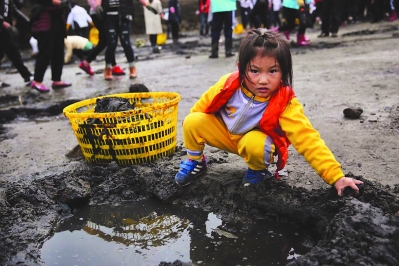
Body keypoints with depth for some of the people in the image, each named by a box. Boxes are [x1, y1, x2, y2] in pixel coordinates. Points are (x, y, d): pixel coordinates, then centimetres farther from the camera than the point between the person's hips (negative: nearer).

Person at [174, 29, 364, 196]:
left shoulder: (284, 103, -30)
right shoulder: (229, 85, -26)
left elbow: (308, 139, -32)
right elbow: (203, 106, -6)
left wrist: (336, 177, -36)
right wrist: (193, 130, 5)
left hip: (255, 139, -2)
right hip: (224, 132, 3)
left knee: (255, 144, -37)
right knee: (192, 122, -19)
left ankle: (258, 170, -1)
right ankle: (195, 162, 9)